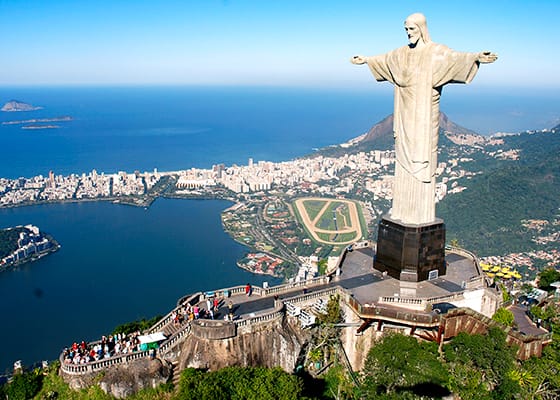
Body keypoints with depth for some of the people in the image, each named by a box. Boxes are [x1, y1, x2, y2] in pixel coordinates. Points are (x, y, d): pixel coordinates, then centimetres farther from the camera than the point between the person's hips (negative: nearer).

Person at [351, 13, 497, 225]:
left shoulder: (436, 51, -7)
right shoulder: (403, 52, 13)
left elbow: (454, 57, -24)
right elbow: (384, 58, 30)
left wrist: (476, 57, -43)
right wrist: (366, 59, 43)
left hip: (424, 115, -7)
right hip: (405, 114, 7)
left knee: (422, 161, -5)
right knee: (404, 159, 10)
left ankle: (423, 214, 1)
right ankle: (403, 209, 20)